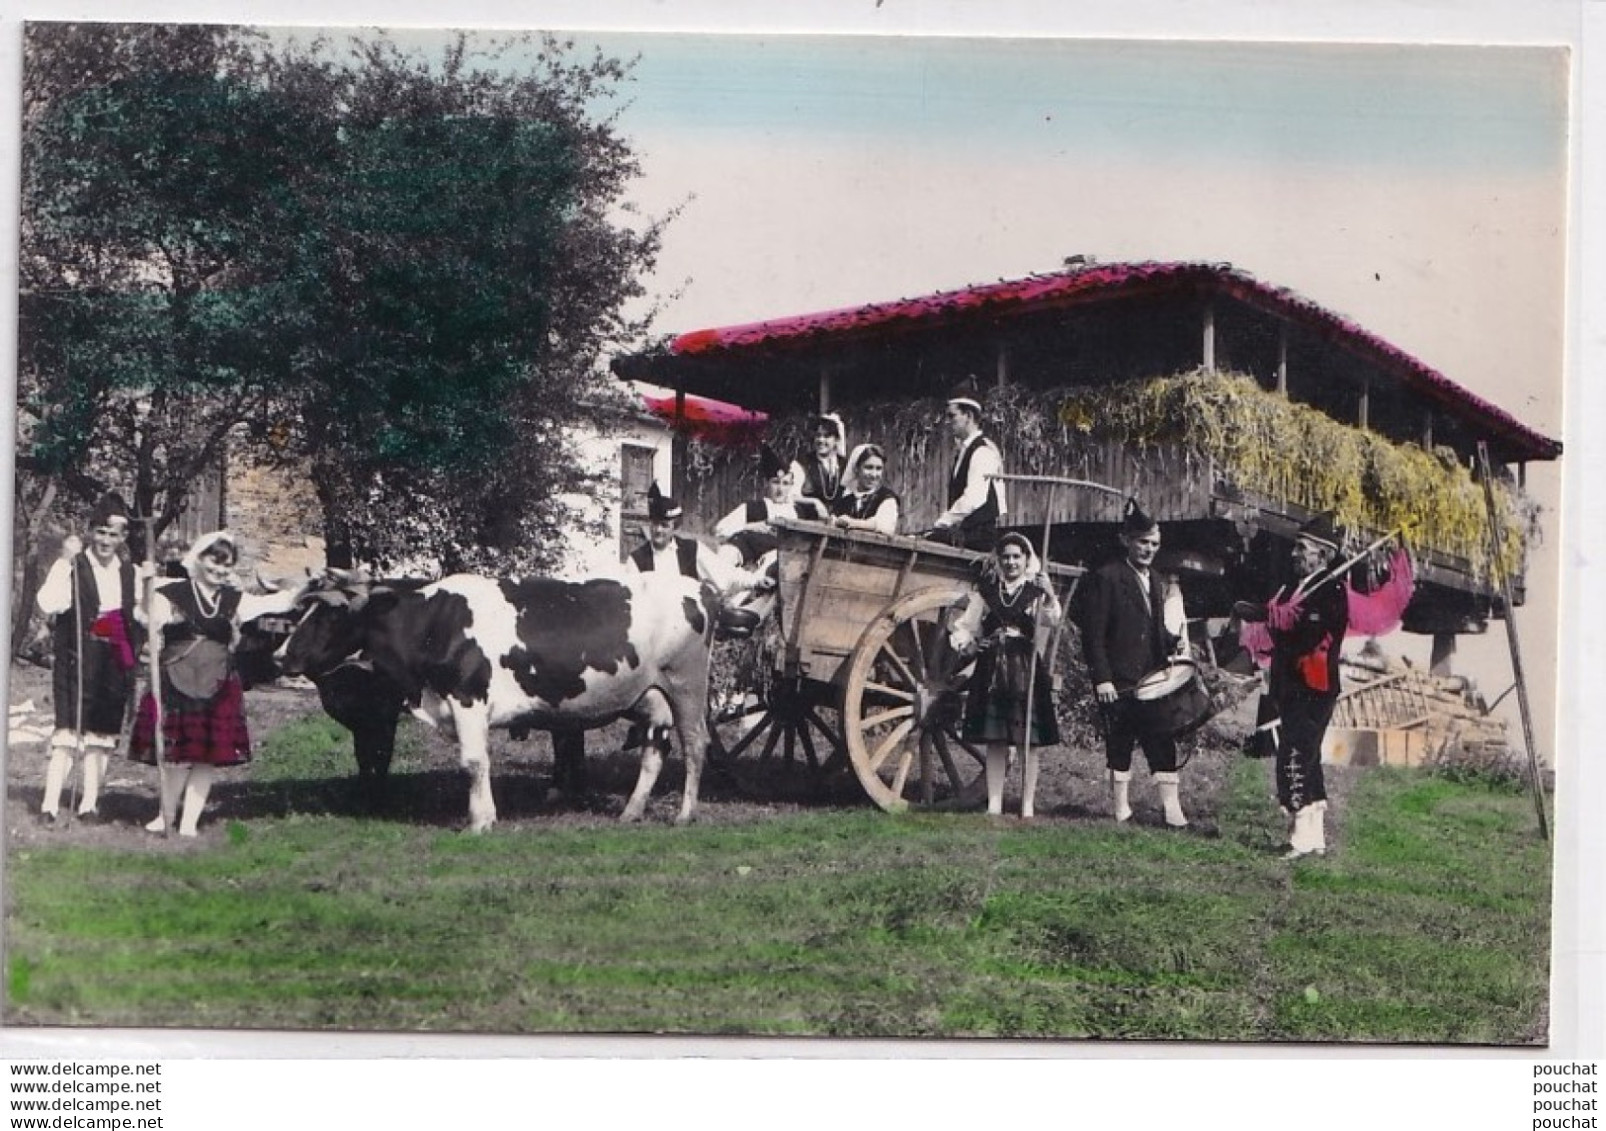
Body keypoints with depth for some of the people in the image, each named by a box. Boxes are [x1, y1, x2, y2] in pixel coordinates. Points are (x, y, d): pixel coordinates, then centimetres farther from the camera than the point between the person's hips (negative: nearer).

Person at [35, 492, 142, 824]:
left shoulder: (129, 573, 12)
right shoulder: (73, 566, -4)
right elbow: (49, 605, -21)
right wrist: (66, 561, -25)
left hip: (116, 662, 5)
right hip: (78, 660, -5)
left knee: (102, 734, 8)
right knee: (68, 730, -11)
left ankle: (90, 804, 15)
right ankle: (50, 804, -10)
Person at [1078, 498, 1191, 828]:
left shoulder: (1160, 582, 16)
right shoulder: (1105, 578, -7)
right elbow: (1093, 635, -10)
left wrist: (1173, 643, 1)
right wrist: (1101, 679, -16)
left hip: (1153, 680, 6)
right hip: (1118, 683, -6)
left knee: (1163, 745, 1)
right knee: (1120, 747, 3)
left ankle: (1173, 811, 1)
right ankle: (1121, 810, 12)